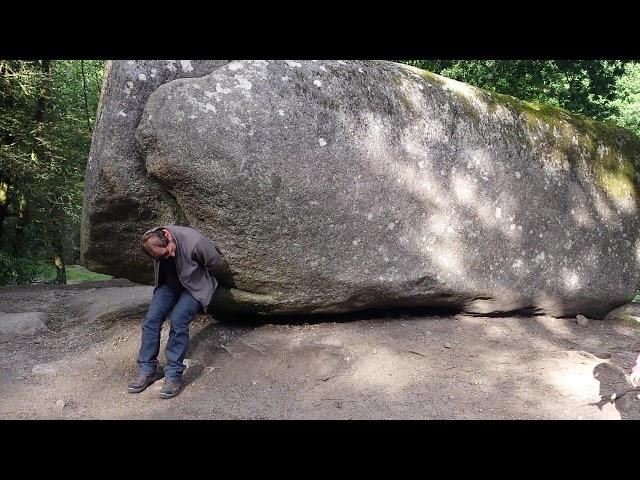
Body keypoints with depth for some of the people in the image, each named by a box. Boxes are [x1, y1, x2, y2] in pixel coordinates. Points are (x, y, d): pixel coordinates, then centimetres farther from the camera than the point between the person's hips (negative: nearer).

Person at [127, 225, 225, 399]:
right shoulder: (152, 241, -19)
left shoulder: (195, 242, -36)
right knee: (151, 319, -12)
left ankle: (174, 375, -16)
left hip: (195, 286, -5)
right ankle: (146, 370, 0)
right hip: (170, 283, 5)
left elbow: (217, 263, -16)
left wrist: (197, 277, -2)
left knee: (178, 320, -24)